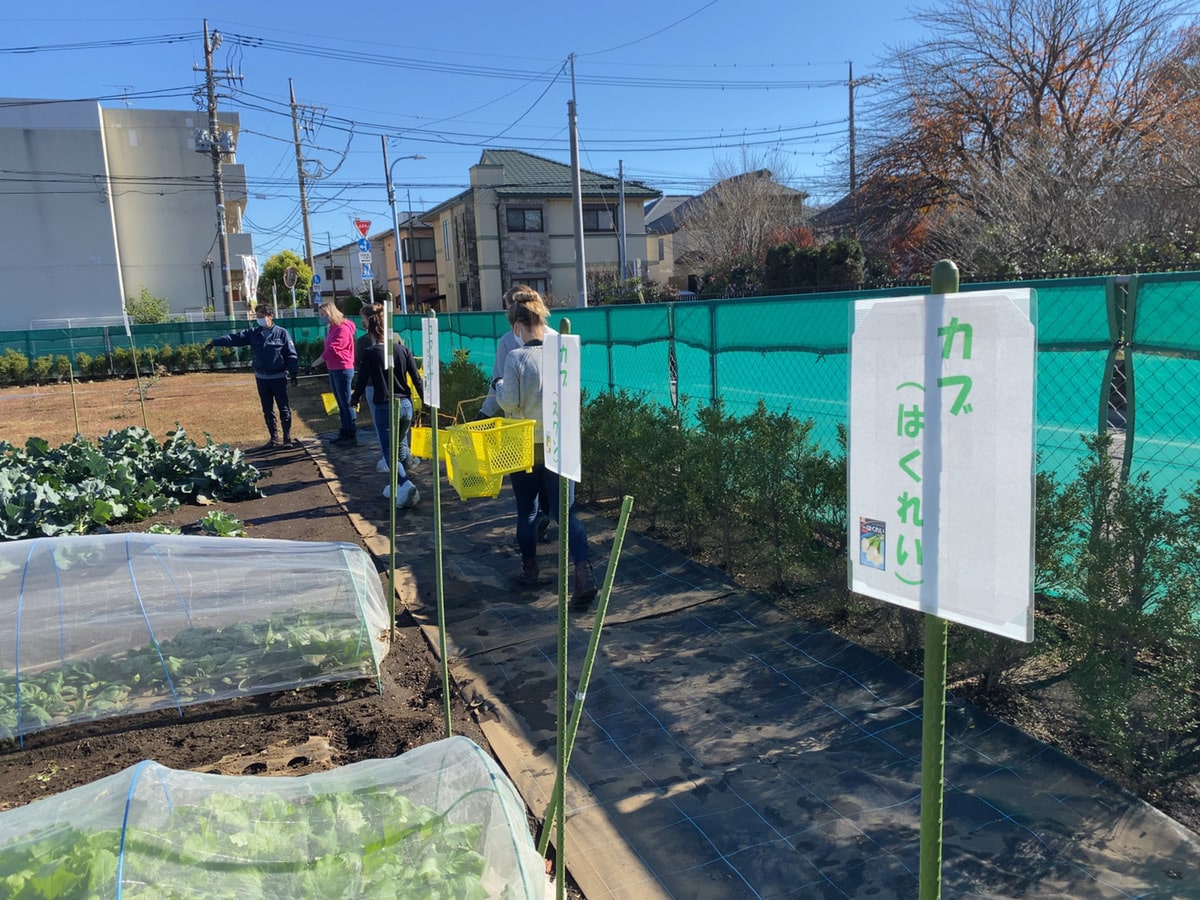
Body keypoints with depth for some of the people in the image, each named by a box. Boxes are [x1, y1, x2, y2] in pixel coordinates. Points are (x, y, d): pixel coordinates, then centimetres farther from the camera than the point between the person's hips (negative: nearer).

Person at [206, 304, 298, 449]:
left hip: (278, 377, -5)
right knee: (267, 410, 10)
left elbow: (291, 354, -6)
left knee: (284, 409, 0)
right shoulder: (253, 333, 5)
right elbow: (235, 338, -1)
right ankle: (273, 438, 19)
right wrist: (215, 342, -12)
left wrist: (293, 372, -10)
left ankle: (287, 439, 9)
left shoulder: (281, 333, -6)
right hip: (261, 378, 5)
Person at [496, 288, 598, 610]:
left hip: (525, 445, -2)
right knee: (565, 510, 4)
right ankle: (584, 573, -12)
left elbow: (509, 404, -15)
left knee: (526, 510, 16)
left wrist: (499, 389, 5)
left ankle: (530, 570, 27)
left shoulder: (517, 357, -14)